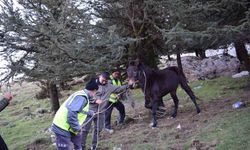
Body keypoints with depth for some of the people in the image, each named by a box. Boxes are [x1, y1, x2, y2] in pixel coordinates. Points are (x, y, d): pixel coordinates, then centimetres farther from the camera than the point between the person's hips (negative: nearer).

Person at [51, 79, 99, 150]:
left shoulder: (82, 94, 13)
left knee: (78, 141, 26)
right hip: (62, 128, -10)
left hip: (64, 127, 10)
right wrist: (77, 128, -20)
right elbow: (72, 113, -30)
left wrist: (90, 113, 48)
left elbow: (81, 110, 33)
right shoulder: (82, 97, -19)